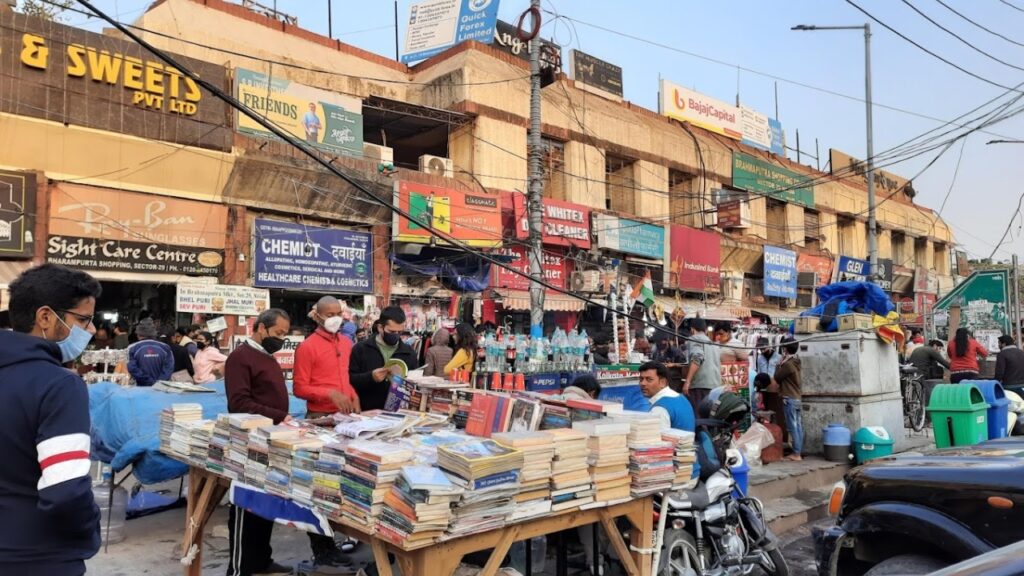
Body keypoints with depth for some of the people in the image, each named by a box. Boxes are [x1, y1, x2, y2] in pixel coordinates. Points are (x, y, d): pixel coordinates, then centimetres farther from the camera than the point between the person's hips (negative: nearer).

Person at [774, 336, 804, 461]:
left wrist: (779, 364, 1)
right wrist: (782, 364, 11)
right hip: (797, 398, 9)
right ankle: (799, 452, 13)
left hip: (790, 399, -9)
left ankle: (796, 454, -4)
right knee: (798, 427, 9)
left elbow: (777, 377, -7)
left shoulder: (788, 364, -18)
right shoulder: (795, 361, 11)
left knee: (793, 427, -6)